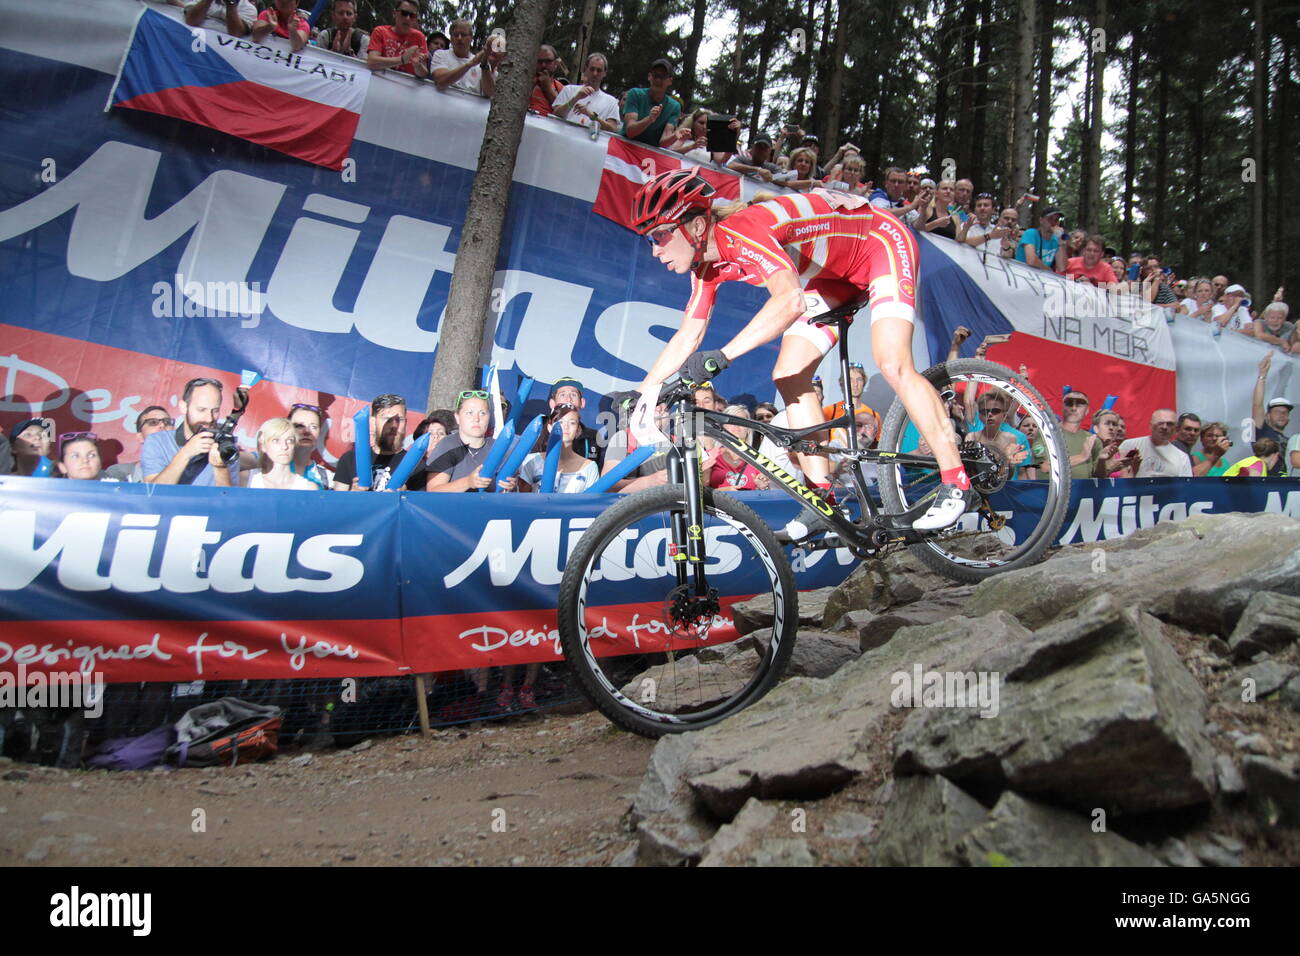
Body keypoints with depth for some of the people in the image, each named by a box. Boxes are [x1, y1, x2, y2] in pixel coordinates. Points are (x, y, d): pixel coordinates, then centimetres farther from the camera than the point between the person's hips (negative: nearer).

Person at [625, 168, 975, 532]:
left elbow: (790, 300, -52)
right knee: (789, 377, -4)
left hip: (882, 240, -9)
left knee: (892, 366, -25)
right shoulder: (709, 265, -9)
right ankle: (824, 501, 0)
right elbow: (687, 338, -1)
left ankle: (956, 482, -14)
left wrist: (720, 357, -56)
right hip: (836, 271, 9)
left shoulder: (741, 233, -36)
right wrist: (638, 394, -5)